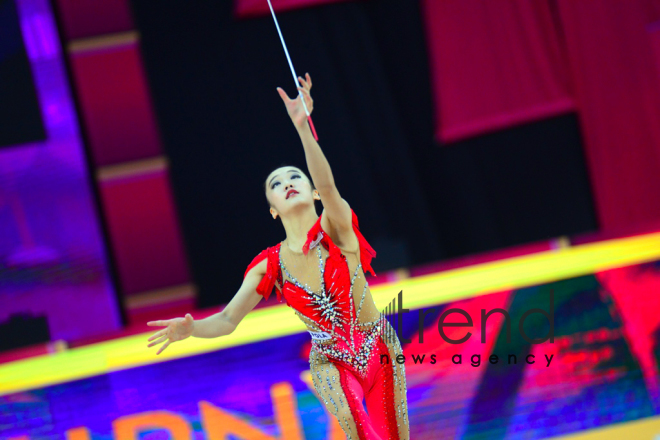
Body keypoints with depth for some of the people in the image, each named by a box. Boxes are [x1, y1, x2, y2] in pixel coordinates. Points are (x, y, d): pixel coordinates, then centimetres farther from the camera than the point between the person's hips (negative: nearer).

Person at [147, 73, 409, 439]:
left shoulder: (335, 230, -17)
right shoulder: (269, 265, -9)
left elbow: (326, 185, -37)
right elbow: (228, 320, -10)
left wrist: (303, 125, -53)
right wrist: (191, 328, -33)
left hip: (380, 351, -1)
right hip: (331, 363, 1)